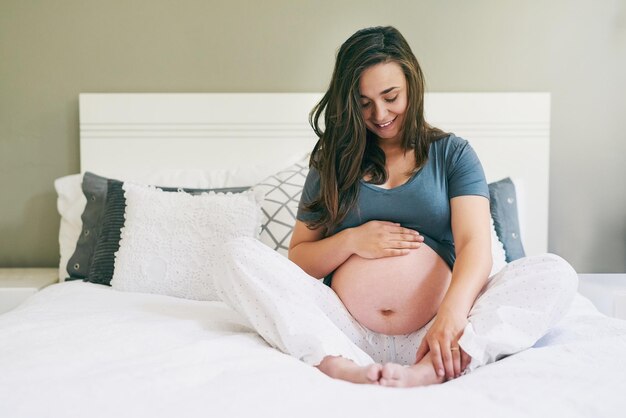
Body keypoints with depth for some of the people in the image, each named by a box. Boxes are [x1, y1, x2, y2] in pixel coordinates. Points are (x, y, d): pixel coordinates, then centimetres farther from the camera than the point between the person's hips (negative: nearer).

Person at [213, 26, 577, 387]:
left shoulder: (452, 154, 10)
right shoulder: (335, 162, 14)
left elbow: (475, 246, -5)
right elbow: (298, 260, 14)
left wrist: (452, 313, -25)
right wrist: (351, 240, -7)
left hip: (431, 337, -1)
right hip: (345, 335, 1)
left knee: (557, 273, -21)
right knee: (240, 255, -16)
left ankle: (429, 371, -38)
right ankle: (343, 366, -33)